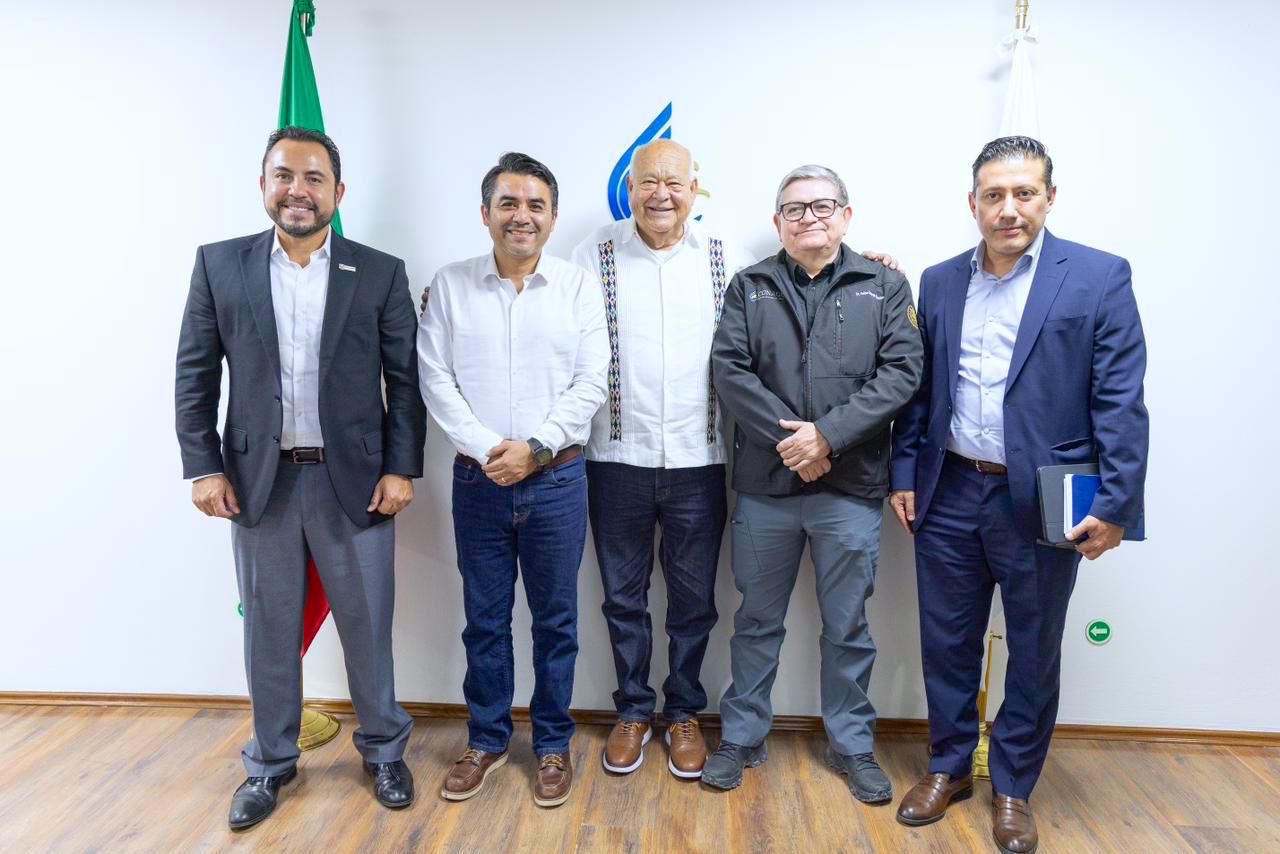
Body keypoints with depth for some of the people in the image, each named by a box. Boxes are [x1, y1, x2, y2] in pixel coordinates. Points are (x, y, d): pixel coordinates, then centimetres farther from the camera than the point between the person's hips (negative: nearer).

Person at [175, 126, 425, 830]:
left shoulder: (381, 273, 0)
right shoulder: (219, 264, 3)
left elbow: (405, 380, 0)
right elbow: (194, 375, 5)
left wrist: (401, 468, -6)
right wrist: (203, 466, -2)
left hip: (353, 480, -1)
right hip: (258, 480, 1)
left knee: (368, 627, 10)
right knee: (269, 630, 14)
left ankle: (384, 751, 31)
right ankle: (270, 763, 34)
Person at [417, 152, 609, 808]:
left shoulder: (579, 286, 1)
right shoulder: (450, 285, 3)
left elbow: (591, 384, -3)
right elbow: (435, 379, -2)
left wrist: (536, 447, -12)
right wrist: (486, 449, -12)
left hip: (557, 480, 0)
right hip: (478, 480, 1)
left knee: (555, 619, 10)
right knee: (484, 618, 13)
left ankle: (553, 745, 28)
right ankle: (486, 739, 31)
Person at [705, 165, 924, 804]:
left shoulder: (884, 287, 5)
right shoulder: (749, 288, 7)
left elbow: (901, 372, -5)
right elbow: (730, 370, -4)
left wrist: (827, 434, -15)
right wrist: (787, 438, -15)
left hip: (851, 488, 0)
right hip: (764, 485, 1)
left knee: (847, 626, 12)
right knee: (757, 620, 14)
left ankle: (852, 744, 31)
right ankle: (741, 738, 30)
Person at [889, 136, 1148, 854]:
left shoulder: (1099, 277, -5)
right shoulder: (940, 282, 7)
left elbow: (1122, 403, -8)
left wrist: (1116, 506, -13)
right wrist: (905, 474, 6)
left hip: (1042, 503, -3)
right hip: (949, 496, 3)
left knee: (1033, 654, 12)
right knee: (948, 644, 14)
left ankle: (1013, 787, 32)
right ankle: (949, 768, 35)